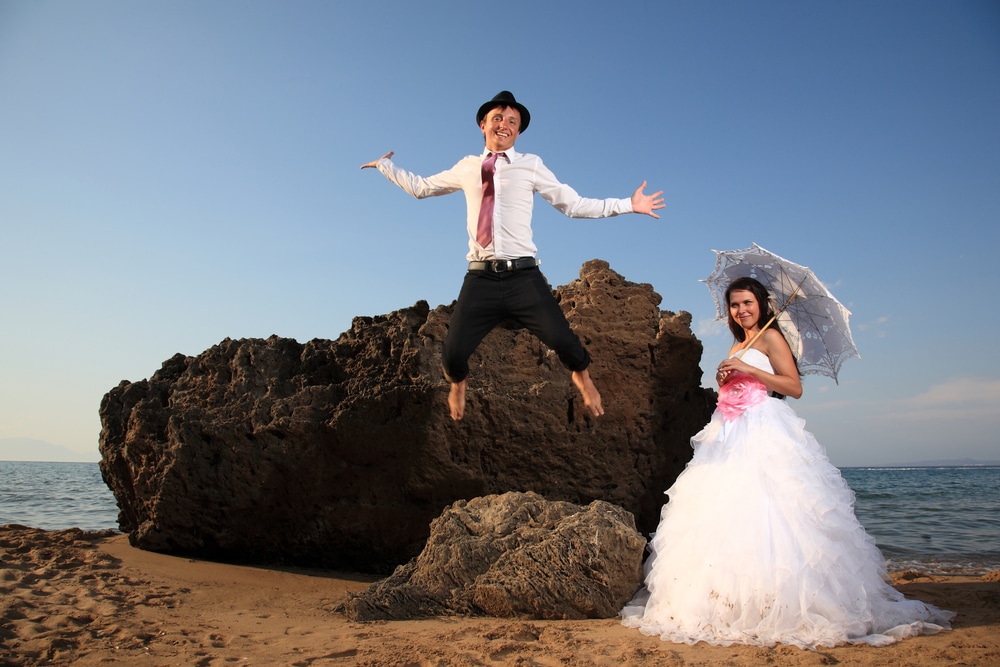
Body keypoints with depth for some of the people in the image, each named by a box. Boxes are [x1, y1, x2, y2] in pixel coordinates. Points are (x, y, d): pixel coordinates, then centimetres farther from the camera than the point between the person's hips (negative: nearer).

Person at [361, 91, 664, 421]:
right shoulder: (467, 167, 14)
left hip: (523, 277, -1)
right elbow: (421, 187, 27)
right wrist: (384, 165, 27)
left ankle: (582, 378, 26)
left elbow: (574, 205, 7)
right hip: (480, 279, 2)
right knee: (453, 353, -6)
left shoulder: (531, 165, 7)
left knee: (563, 341, -14)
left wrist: (627, 205, 3)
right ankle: (458, 383, 35)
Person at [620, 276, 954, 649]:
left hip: (764, 435, -7)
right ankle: (728, 606, 3)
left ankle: (782, 610, -9)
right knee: (720, 515, -1)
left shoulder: (770, 337, 2)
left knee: (764, 514, -15)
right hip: (731, 436, 7)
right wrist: (723, 380, 3)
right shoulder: (736, 347, 23)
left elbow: (795, 387, -9)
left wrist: (748, 369, -13)